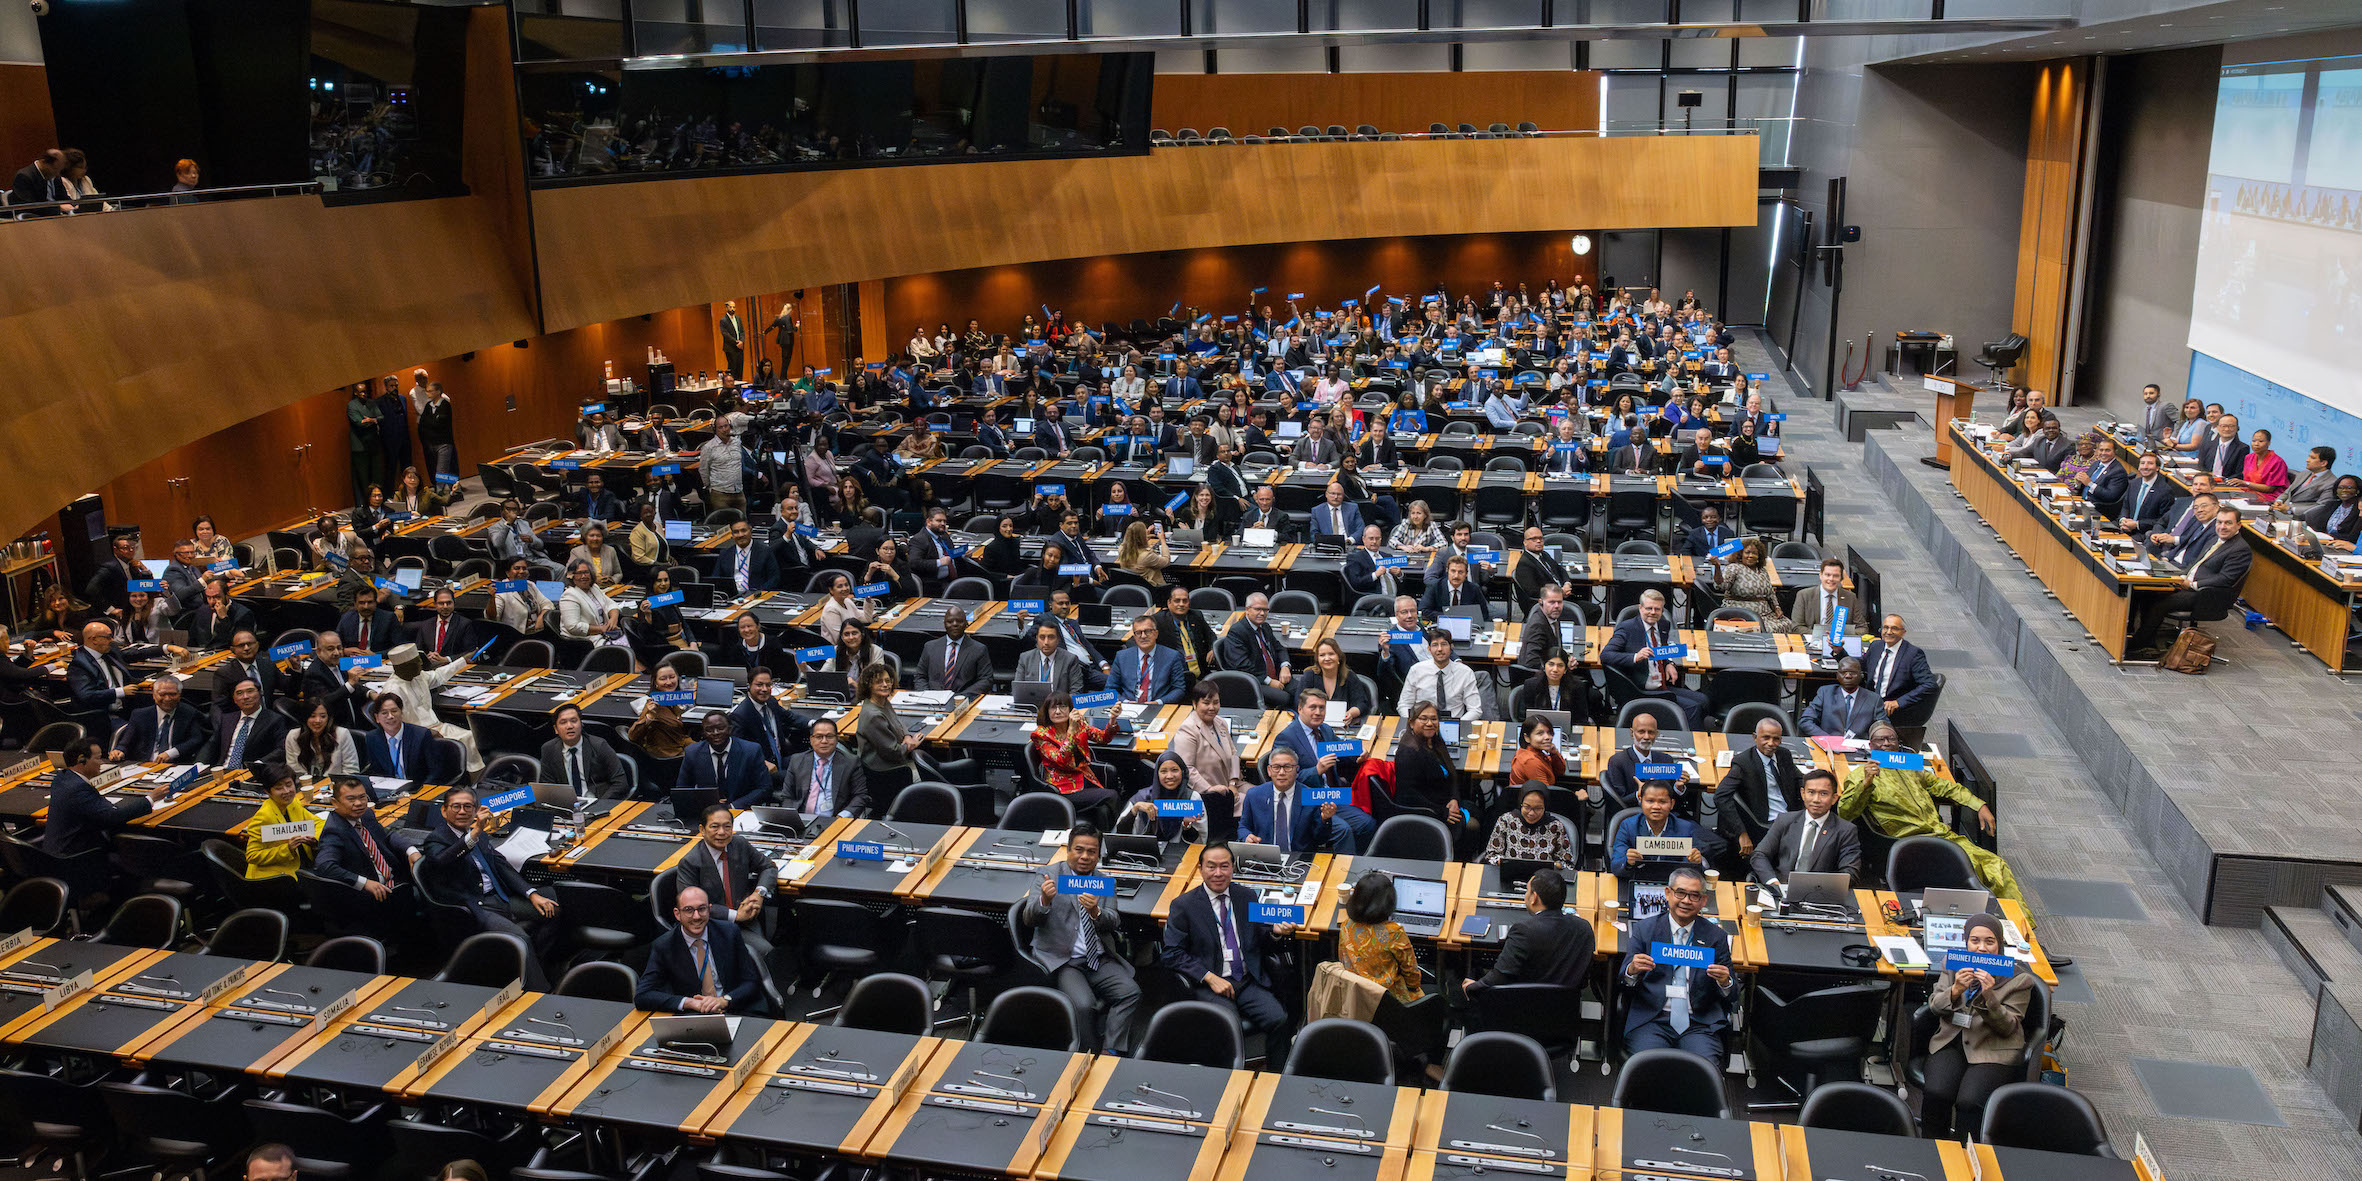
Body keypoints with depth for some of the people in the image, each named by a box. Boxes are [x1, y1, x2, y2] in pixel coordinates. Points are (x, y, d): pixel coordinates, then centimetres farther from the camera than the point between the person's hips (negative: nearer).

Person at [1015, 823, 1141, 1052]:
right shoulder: (1048, 876, 1)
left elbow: (1114, 923, -1)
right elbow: (1029, 919, -8)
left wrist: (1095, 912, -24)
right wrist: (1044, 901, -31)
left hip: (1099, 960, 4)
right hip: (1060, 961, -4)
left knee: (1131, 992, -20)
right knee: (1083, 1005, -28)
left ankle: (1111, 1053, -16)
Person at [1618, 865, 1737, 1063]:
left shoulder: (1716, 937, 13)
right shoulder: (1644, 929, 10)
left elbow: (1732, 993, 11)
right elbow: (1623, 981, 7)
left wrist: (1725, 981, -13)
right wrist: (1632, 970, -17)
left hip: (1700, 1024, 1)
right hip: (1651, 1021, 0)